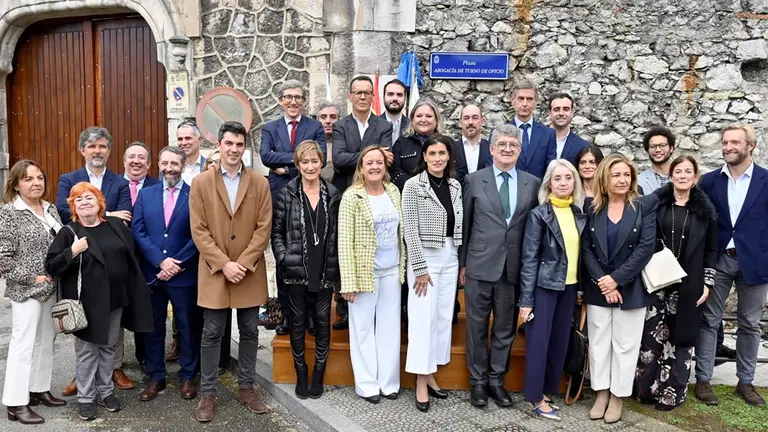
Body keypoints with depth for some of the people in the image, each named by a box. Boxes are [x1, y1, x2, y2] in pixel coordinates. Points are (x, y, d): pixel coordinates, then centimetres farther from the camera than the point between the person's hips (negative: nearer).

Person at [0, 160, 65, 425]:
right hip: (26, 290, -7)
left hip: (52, 287, 7)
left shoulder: (50, 209, 8)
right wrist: (31, 278, -15)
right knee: (23, 343, -2)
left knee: (46, 340, 14)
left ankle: (39, 390, 28)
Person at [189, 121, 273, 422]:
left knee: (249, 332, 10)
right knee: (212, 334, 5)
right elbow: (199, 230, -5)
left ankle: (246, 387, 25)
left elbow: (264, 228, -2)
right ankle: (207, 393, 18)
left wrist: (243, 264, -11)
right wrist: (224, 264, -13)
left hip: (250, 273, 1)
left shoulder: (260, 183, 2)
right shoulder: (201, 182, 0)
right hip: (214, 272, -1)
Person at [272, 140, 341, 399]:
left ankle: (319, 373, 23)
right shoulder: (287, 194, -1)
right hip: (296, 270, -1)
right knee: (298, 321, 9)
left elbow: (338, 235, 6)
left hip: (325, 271, 1)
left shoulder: (333, 195, 3)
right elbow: (276, 232, 2)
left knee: (323, 320, 7)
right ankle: (301, 373, 24)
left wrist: (338, 268, 1)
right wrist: (283, 260, -9)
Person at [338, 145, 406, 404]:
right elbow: (345, 241, -12)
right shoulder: (352, 197, -10)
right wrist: (348, 281, -15)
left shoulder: (394, 191, 5)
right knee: (363, 327, 6)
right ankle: (366, 384, 19)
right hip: (365, 271, -4)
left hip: (392, 270, 5)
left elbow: (400, 231, 12)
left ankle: (389, 381, 24)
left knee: (390, 327, 11)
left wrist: (403, 266, 8)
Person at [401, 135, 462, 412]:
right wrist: (420, 268, -14)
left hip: (451, 257, 6)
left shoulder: (455, 185, 7)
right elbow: (411, 230, -12)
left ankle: (430, 375, 22)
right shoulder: (413, 185, -9)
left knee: (444, 316, 10)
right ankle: (421, 383, 8)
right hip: (425, 257, -6)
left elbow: (459, 226, 10)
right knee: (424, 318, -3)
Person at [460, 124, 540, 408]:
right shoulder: (474, 181, 1)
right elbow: (464, 225, 4)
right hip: (479, 267, -1)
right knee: (477, 327, 8)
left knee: (505, 328, 11)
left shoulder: (533, 184, 5)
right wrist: (462, 263, 4)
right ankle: (478, 381, 24)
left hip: (514, 268, 2)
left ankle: (496, 379, 27)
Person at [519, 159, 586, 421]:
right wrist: (526, 299, -14)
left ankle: (548, 391, 25)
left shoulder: (580, 215, 6)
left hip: (570, 287, 6)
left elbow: (581, 253, 12)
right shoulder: (539, 214, -9)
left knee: (560, 341, 12)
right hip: (544, 287, -5)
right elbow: (529, 259, -11)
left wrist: (582, 288, 6)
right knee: (539, 340, 0)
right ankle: (536, 397, 11)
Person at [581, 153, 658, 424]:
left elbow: (646, 247, -10)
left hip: (630, 288, -2)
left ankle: (617, 397, 18)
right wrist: (601, 281, -13)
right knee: (598, 342, 8)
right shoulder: (592, 210, 3)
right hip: (598, 289, 2)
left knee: (625, 344, 5)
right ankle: (601, 393, 21)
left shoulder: (644, 207, -3)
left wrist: (617, 279, -15)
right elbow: (585, 248, -2)